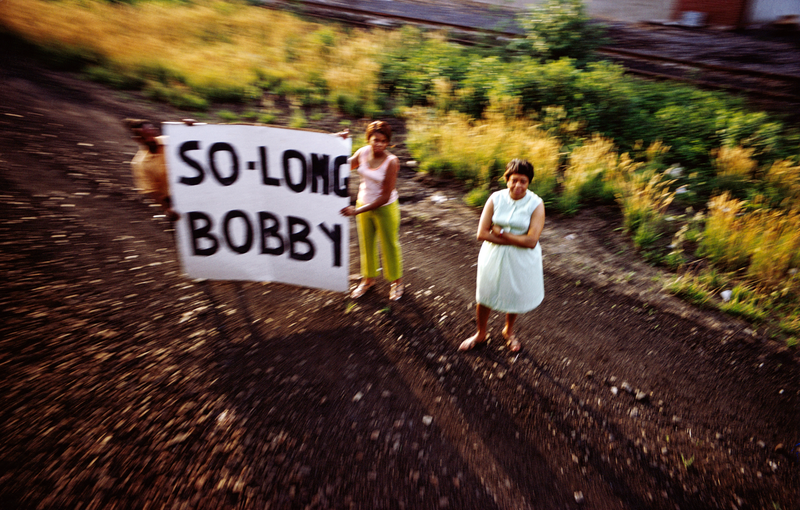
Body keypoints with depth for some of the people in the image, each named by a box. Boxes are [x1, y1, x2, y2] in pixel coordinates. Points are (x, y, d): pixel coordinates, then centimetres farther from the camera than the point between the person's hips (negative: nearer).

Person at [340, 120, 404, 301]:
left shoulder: (391, 162, -23)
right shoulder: (363, 152, -9)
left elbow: (385, 197, -23)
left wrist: (357, 211, -26)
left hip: (385, 208, -5)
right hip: (363, 204, 5)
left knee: (389, 245, 11)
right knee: (366, 244, 19)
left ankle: (396, 281, 34)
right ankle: (368, 278, 42)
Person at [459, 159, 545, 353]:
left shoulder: (536, 204, -14)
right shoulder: (495, 198, -10)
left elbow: (531, 241, -21)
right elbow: (482, 234, -15)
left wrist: (500, 232, -18)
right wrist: (515, 240, -20)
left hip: (521, 260, -1)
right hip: (494, 256, 1)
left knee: (515, 297, 18)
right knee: (485, 297, 14)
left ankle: (509, 331, 49)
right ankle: (480, 334, 40)